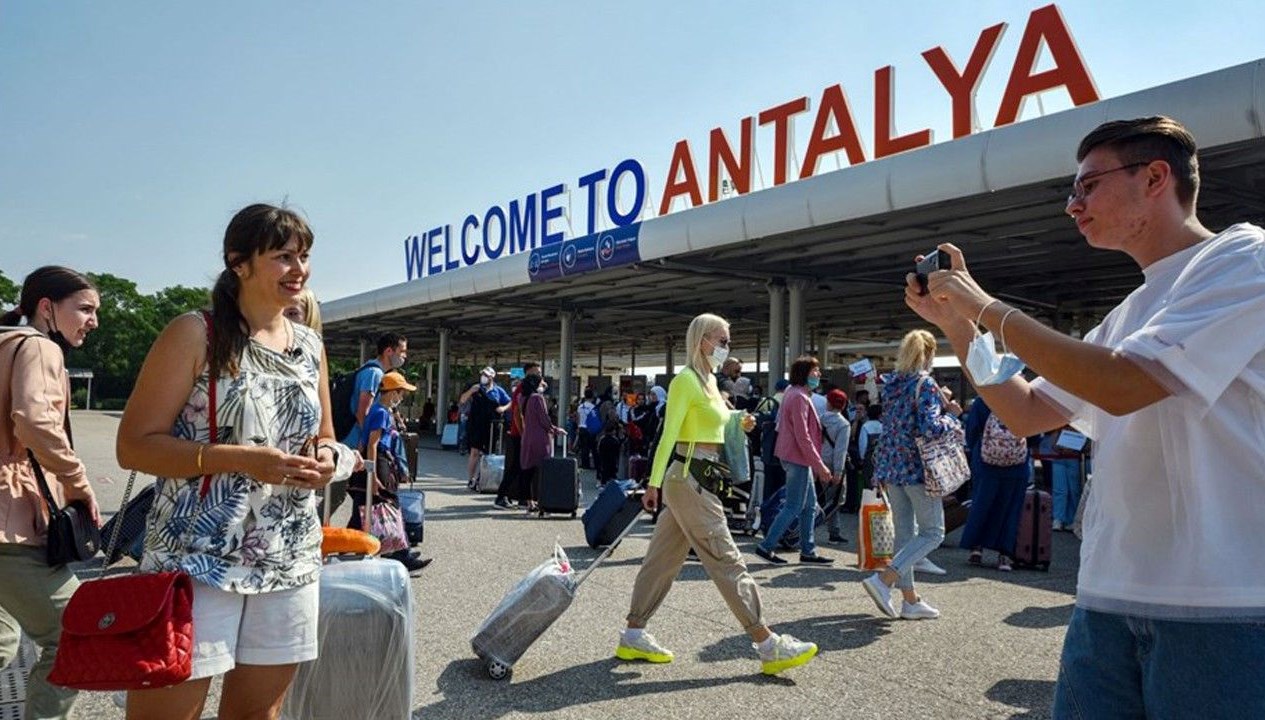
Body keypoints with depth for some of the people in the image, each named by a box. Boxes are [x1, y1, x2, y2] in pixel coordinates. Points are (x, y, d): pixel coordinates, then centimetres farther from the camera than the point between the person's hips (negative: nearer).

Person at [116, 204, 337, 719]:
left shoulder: (310, 345, 11)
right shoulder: (195, 335, -6)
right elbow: (134, 445, -9)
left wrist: (325, 459, -2)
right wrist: (239, 460, -21)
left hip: (291, 559, 5)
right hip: (199, 557, -5)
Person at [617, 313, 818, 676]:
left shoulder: (709, 380, 16)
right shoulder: (685, 380, -12)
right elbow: (668, 434, -17)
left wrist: (740, 424, 7)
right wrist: (653, 484, -20)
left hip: (698, 480, 10)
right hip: (689, 479, -10)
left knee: (664, 558, 11)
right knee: (727, 561, -7)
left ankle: (633, 635, 18)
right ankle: (768, 645, -3)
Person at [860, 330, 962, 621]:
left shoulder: (890, 382, 10)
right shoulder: (925, 384, -12)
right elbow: (930, 428, -22)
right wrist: (951, 416, -4)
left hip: (891, 465, 7)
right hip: (916, 466, -7)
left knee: (904, 532, 12)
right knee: (933, 532, 3)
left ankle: (910, 600, 17)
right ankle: (883, 579, -11)